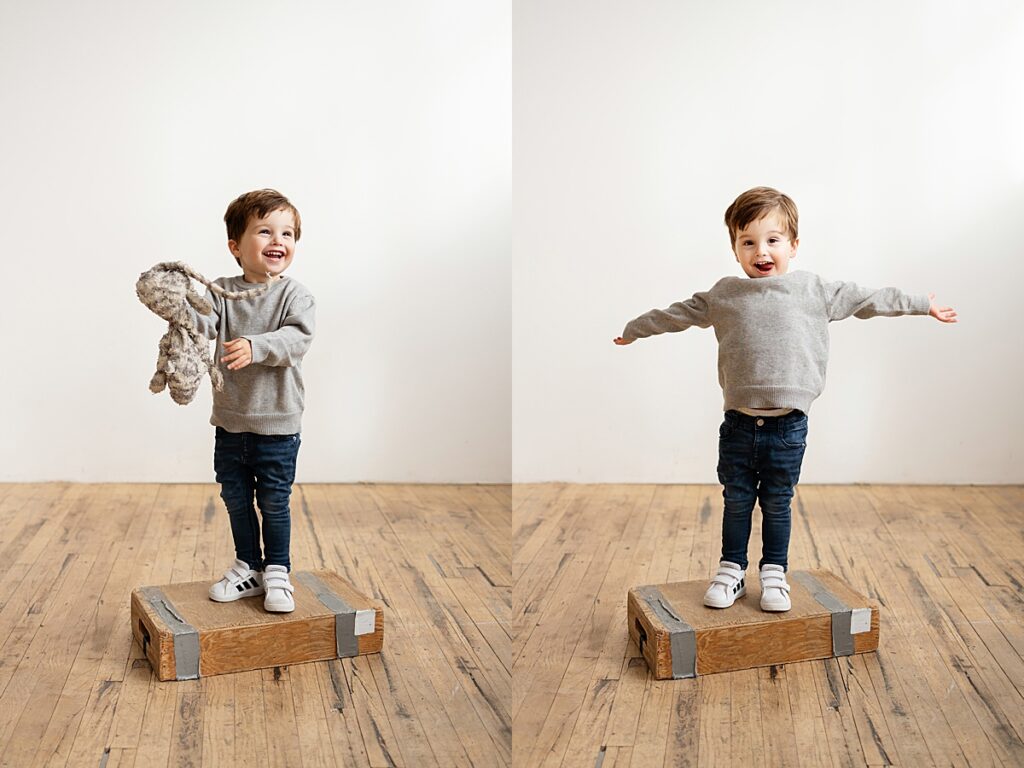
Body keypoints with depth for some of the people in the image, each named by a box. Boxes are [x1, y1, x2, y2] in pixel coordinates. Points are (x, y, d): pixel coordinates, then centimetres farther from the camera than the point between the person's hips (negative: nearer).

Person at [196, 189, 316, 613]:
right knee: (236, 499, 14)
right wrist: (187, 312, -38)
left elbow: (296, 338, -22)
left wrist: (255, 347, -38)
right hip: (230, 420, 3)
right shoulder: (222, 292, -1)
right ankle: (248, 567, 32)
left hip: (277, 423, -3)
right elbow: (203, 326, -16)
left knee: (274, 501, 6)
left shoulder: (295, 295, -7)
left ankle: (277, 572, 23)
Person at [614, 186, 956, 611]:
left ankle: (774, 575, 24)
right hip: (738, 423, 1)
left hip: (788, 426, -1)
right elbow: (678, 314, 17)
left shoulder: (815, 290, 2)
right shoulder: (723, 295, 4)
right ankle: (731, 571, 24)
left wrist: (922, 305, 16)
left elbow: (868, 299, 10)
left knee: (777, 504, 10)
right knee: (736, 501, 10)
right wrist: (635, 330, 26)